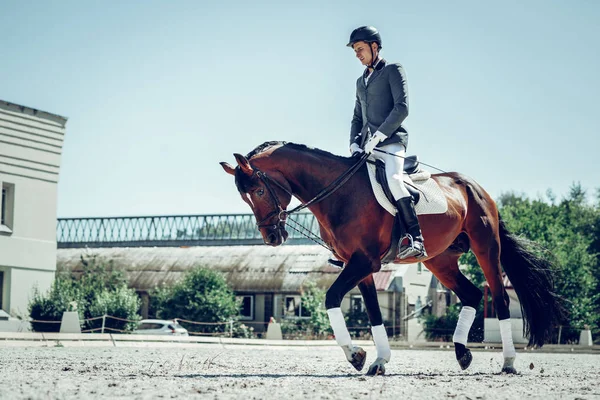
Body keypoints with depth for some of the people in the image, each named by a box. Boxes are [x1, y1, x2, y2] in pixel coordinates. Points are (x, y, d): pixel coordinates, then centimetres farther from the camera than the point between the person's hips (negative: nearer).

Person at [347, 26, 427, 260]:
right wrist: (354, 144, 8)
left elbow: (402, 108, -9)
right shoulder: (361, 82, 24)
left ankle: (415, 240, -37)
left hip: (391, 141, -8)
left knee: (393, 179, -32)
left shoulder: (393, 70, 3)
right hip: (367, 147, 8)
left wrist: (379, 135, -16)